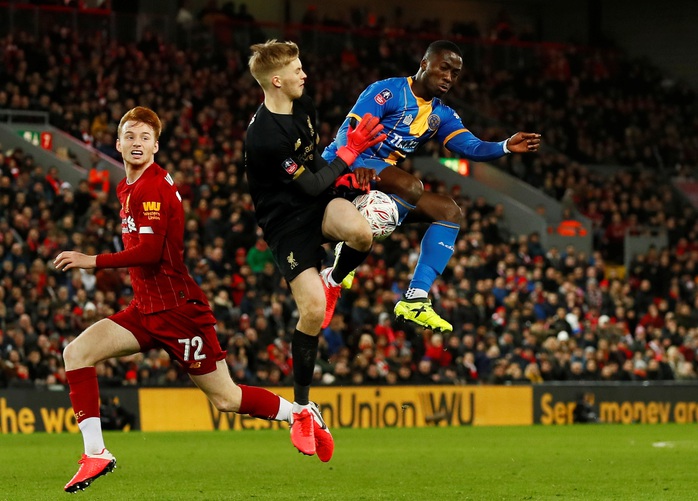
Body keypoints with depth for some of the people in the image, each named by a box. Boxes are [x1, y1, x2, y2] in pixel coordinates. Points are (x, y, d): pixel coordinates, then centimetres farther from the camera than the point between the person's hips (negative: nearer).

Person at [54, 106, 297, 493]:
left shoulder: (153, 187, -15)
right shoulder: (128, 188, 13)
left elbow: (150, 251, -23)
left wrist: (92, 262, -20)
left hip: (177, 309, -9)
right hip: (146, 309, 9)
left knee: (226, 399, -3)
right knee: (76, 353, -8)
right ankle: (95, 454, -9)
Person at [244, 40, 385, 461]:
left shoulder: (303, 106, 1)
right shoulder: (265, 136, -26)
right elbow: (311, 185, -20)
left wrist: (345, 174, 1)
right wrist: (351, 150, -12)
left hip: (318, 203, 6)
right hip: (287, 222, -6)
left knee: (361, 233, -29)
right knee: (313, 309, -16)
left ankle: (335, 281, 7)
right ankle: (303, 407, 1)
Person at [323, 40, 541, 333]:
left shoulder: (441, 115, 15)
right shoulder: (388, 91, -9)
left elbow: (472, 147, 1)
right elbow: (348, 132, -20)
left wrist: (507, 147, -19)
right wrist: (352, 166, -39)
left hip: (383, 185, 9)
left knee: (450, 212, 0)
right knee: (411, 186, -33)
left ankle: (414, 301, -8)